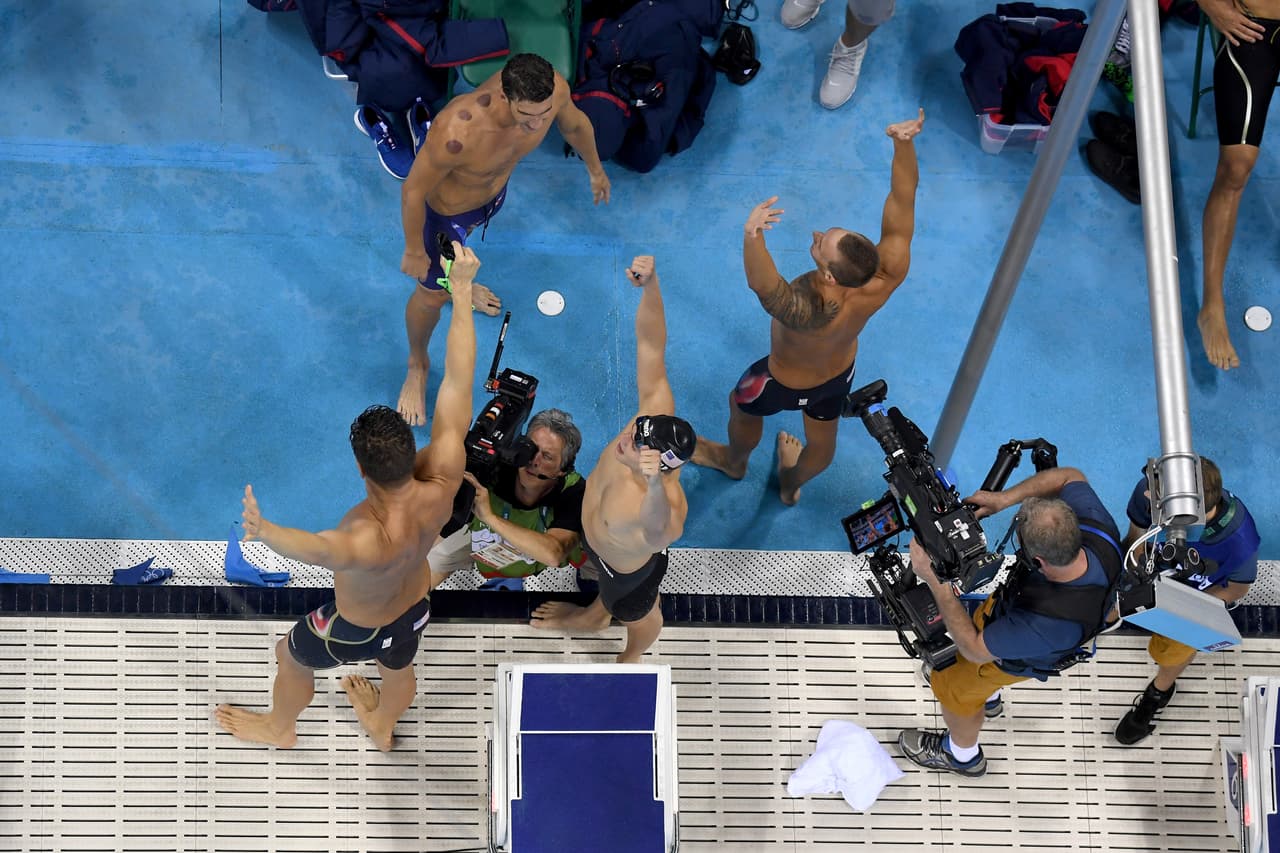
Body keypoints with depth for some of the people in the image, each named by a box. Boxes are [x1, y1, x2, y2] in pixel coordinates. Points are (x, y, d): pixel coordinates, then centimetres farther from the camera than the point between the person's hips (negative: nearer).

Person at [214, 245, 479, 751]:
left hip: (356, 628, -5)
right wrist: (461, 291, -32)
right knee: (398, 666, 37)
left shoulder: (370, 539, -49)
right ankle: (382, 725, 70)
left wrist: (266, 532, -87)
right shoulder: (442, 484, -36)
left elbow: (321, 550, -73)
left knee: (291, 658, 29)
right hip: (415, 607, 5)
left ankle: (280, 728, 60)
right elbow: (457, 381, -34)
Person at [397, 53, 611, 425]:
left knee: (462, 250, 39)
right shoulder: (458, 132, -50)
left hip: (494, 190, 5)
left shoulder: (554, 90, -33)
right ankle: (417, 366, 50)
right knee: (432, 294, 20)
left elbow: (574, 123, -5)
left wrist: (595, 168, 14)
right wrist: (413, 251, -16)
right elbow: (413, 191, -31)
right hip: (447, 210, -5)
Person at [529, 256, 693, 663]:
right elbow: (651, 346, -39)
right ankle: (594, 617, 74)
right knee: (604, 583, 39)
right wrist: (650, 284, -55)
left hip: (628, 568, -5)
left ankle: (631, 659, 67)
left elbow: (657, 533, -79)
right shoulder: (657, 410, -38)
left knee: (637, 614, 33)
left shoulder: (665, 505, -54)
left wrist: (654, 484, -100)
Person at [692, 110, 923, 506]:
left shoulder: (809, 314, -53)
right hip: (841, 371, 5)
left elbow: (763, 285, -73)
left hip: (789, 384, -5)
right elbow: (902, 198, -38)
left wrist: (752, 236, -93)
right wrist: (904, 143, -52)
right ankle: (791, 484, 66)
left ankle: (733, 460, 63)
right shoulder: (886, 277, -40)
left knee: (742, 405, 31)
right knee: (823, 441, 34)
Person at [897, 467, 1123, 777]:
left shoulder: (1045, 623, -50)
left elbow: (974, 649, -33)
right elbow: (1070, 477, -15)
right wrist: (1004, 498, -27)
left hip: (1018, 656, -6)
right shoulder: (1096, 527, -37)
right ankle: (987, 697, 70)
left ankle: (961, 754, 57)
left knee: (953, 686, 23)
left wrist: (935, 581, -36)